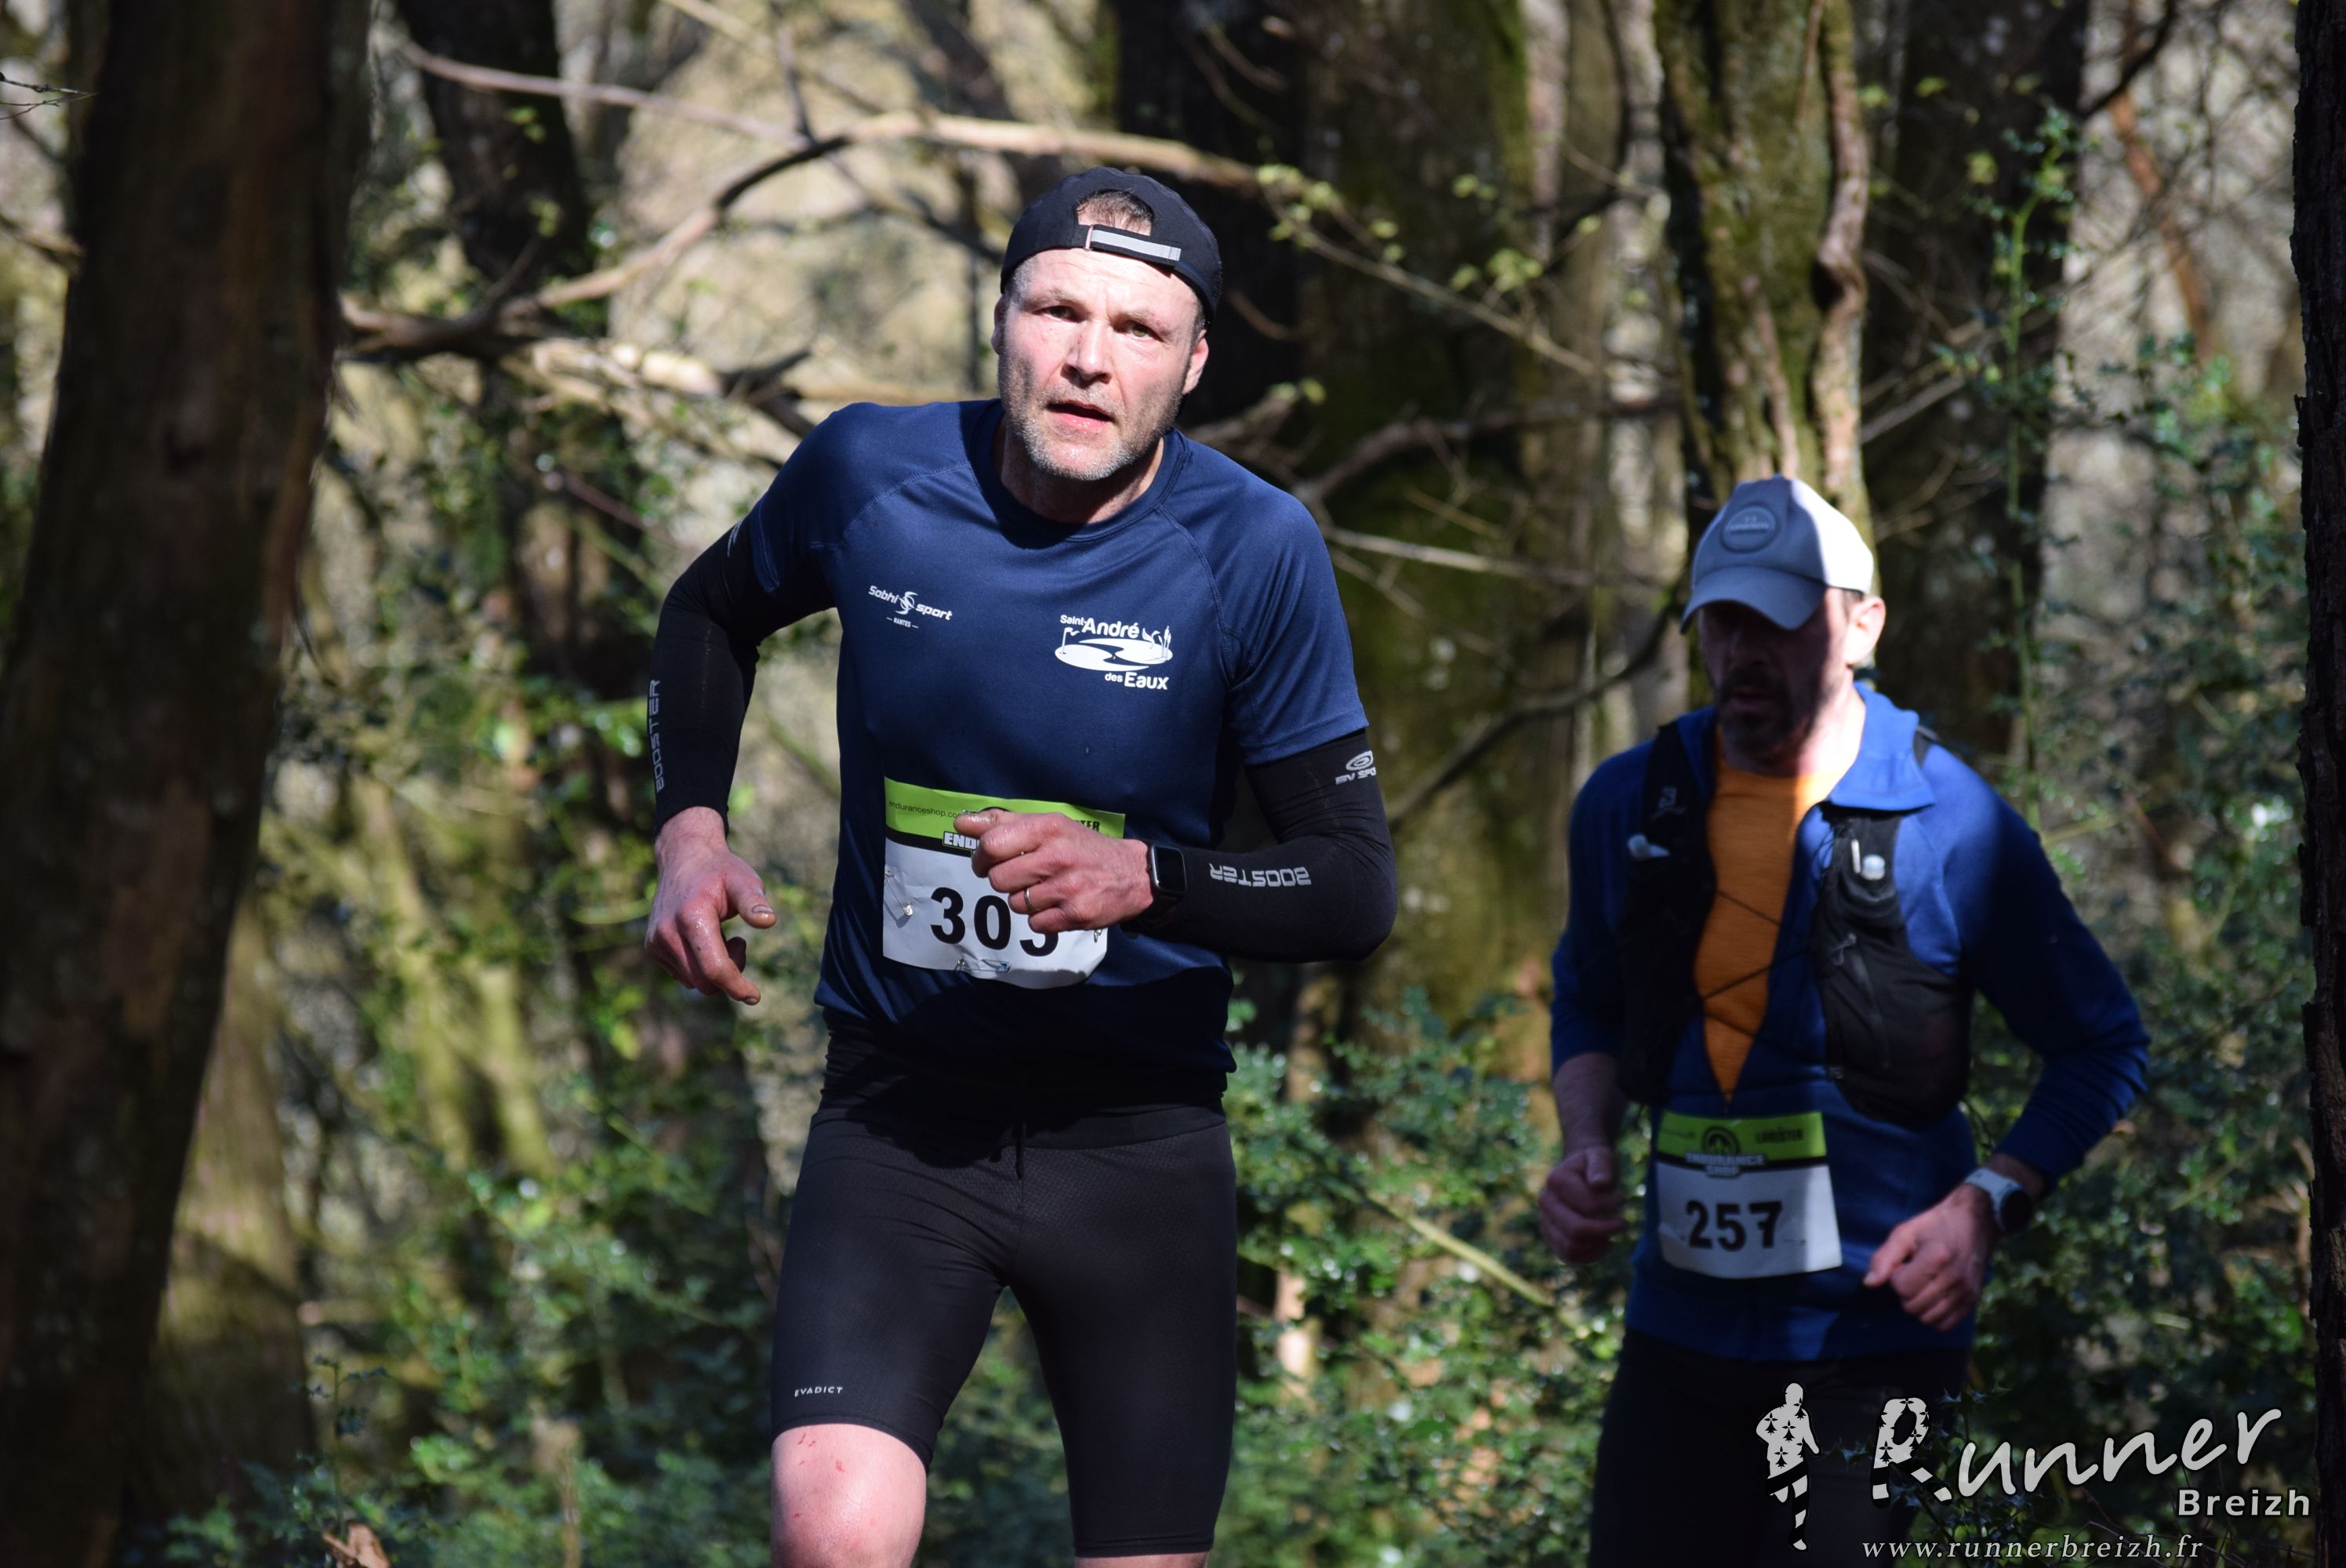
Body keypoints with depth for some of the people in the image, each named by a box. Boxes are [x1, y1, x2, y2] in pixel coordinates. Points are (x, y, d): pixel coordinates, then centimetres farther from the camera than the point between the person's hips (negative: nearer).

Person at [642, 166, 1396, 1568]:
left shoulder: (1253, 548, -10)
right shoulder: (869, 475, -6)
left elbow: (1358, 885, -8)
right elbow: (712, 613, 18)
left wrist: (1146, 879, -25)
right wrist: (691, 826, 2)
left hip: (1140, 1136, 0)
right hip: (901, 1112, 0)